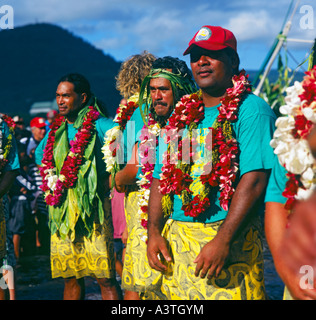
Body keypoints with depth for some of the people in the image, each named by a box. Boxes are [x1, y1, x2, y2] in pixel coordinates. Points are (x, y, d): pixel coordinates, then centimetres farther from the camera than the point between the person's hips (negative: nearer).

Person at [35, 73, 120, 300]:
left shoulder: (101, 127, -6)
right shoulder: (56, 130, 14)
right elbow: (40, 154, 33)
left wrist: (109, 182, -9)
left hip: (93, 211, -6)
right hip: (61, 212, 6)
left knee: (105, 278, -7)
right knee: (70, 278, 10)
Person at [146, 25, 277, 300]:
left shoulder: (251, 110, -5)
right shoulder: (181, 115, 15)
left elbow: (254, 180, -16)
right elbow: (161, 178, 17)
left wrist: (222, 240, -22)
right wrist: (154, 232, 3)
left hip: (230, 239, -6)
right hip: (174, 240, 6)